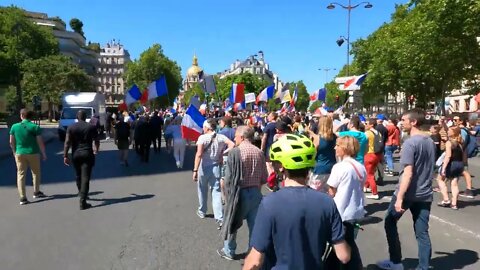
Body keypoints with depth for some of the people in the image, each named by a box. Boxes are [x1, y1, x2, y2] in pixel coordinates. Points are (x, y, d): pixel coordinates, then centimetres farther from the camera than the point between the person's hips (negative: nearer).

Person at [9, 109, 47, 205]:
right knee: (36, 172, 17)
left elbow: (11, 142, 6)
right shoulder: (35, 127, -9)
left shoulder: (14, 127, 0)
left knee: (21, 174, 7)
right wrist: (44, 154, 1)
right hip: (33, 153, -2)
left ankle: (22, 197, 5)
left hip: (19, 153, 2)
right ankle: (36, 192, 26)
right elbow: (40, 142, -10)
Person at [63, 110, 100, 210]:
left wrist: (65, 156, -1)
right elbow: (96, 141, 4)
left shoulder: (71, 128, 0)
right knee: (85, 178, -4)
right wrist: (96, 150, 23)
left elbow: (67, 143, -5)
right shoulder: (91, 127, -2)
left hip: (76, 155, 2)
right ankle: (83, 202, -8)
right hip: (87, 154, -2)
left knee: (78, 176, 22)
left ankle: (81, 193, 42)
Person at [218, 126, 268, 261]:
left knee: (232, 222, 16)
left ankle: (229, 251, 32)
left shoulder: (234, 152, -16)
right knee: (254, 224, 15)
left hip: (239, 193, -3)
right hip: (256, 193, 4)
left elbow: (229, 176, -14)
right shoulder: (260, 152, -3)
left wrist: (228, 193, 1)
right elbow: (264, 178, 2)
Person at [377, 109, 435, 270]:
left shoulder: (410, 143, -16)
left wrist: (399, 198, -22)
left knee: (390, 222, 12)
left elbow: (408, 173, -22)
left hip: (408, 193, -7)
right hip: (425, 194, 7)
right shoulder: (430, 142, 9)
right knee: (422, 232, 9)